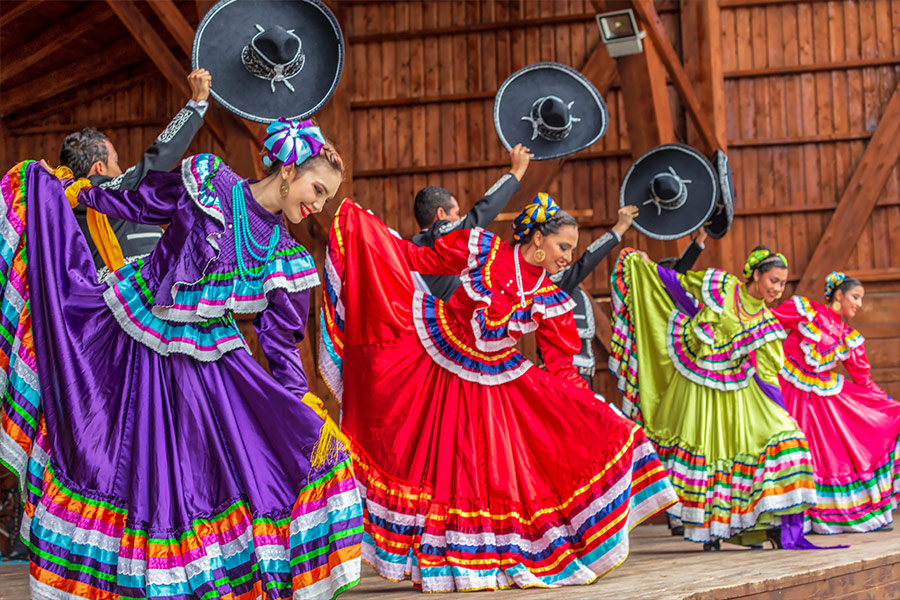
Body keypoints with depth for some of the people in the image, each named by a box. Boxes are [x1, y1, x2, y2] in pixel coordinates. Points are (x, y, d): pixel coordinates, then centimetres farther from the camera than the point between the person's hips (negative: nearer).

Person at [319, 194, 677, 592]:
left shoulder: (551, 302, -3)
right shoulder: (481, 251, -10)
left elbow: (561, 367, -1)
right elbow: (417, 260, -3)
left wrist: (597, 413, -11)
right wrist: (359, 221, -5)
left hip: (493, 384, 2)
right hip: (437, 361, -2)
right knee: (439, 465, 3)